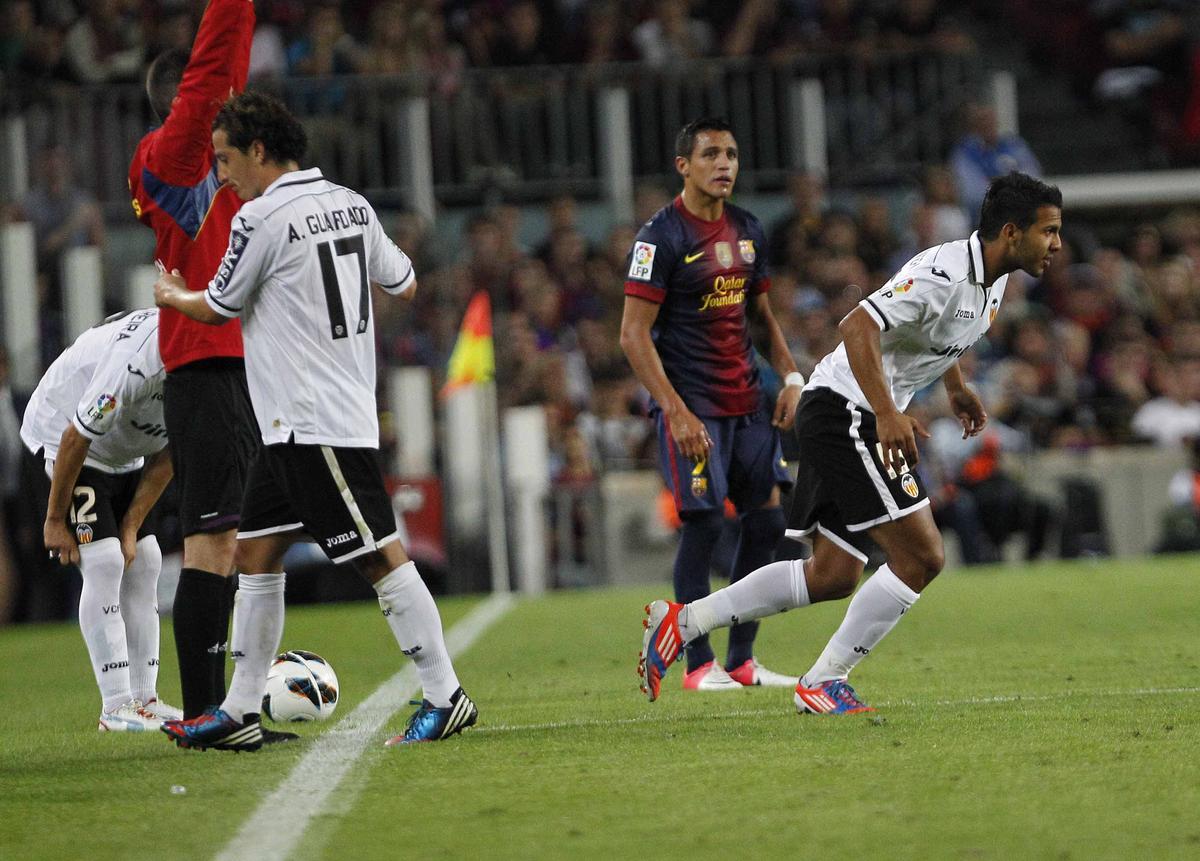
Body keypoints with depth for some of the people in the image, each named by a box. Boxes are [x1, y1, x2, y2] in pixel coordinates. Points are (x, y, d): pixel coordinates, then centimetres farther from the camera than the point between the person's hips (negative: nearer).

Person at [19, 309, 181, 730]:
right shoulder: (138, 362, -38)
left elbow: (165, 458, -1)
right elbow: (77, 439, -27)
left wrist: (131, 526, -1)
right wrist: (55, 520, -18)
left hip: (121, 454, 8)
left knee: (144, 563, 2)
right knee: (104, 562, -16)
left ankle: (143, 699, 7)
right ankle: (116, 707, -16)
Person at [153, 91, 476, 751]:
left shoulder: (262, 218, -14)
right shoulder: (350, 205, 9)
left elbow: (218, 308, -1)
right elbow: (403, 282, 20)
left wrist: (172, 296, 21)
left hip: (318, 424, -10)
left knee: (379, 555, -8)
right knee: (255, 554, 11)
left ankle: (445, 696, -7)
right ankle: (240, 713, 12)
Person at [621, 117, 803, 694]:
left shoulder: (747, 230, 11)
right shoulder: (661, 236, -11)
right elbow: (634, 334, -13)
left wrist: (790, 376, 6)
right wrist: (676, 413, -19)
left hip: (746, 399, 7)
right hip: (690, 403, -7)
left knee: (767, 519, 2)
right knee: (704, 524, -10)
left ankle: (742, 660, 11)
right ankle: (699, 666, -1)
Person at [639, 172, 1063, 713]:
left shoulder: (992, 278, 9)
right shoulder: (943, 275, -22)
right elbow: (858, 327, -31)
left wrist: (956, 387, 30)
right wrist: (887, 414, -38)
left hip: (862, 420, 10)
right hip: (844, 409, -10)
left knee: (833, 576, 11)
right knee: (921, 556, -12)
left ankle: (681, 622, 14)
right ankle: (823, 682, -3)